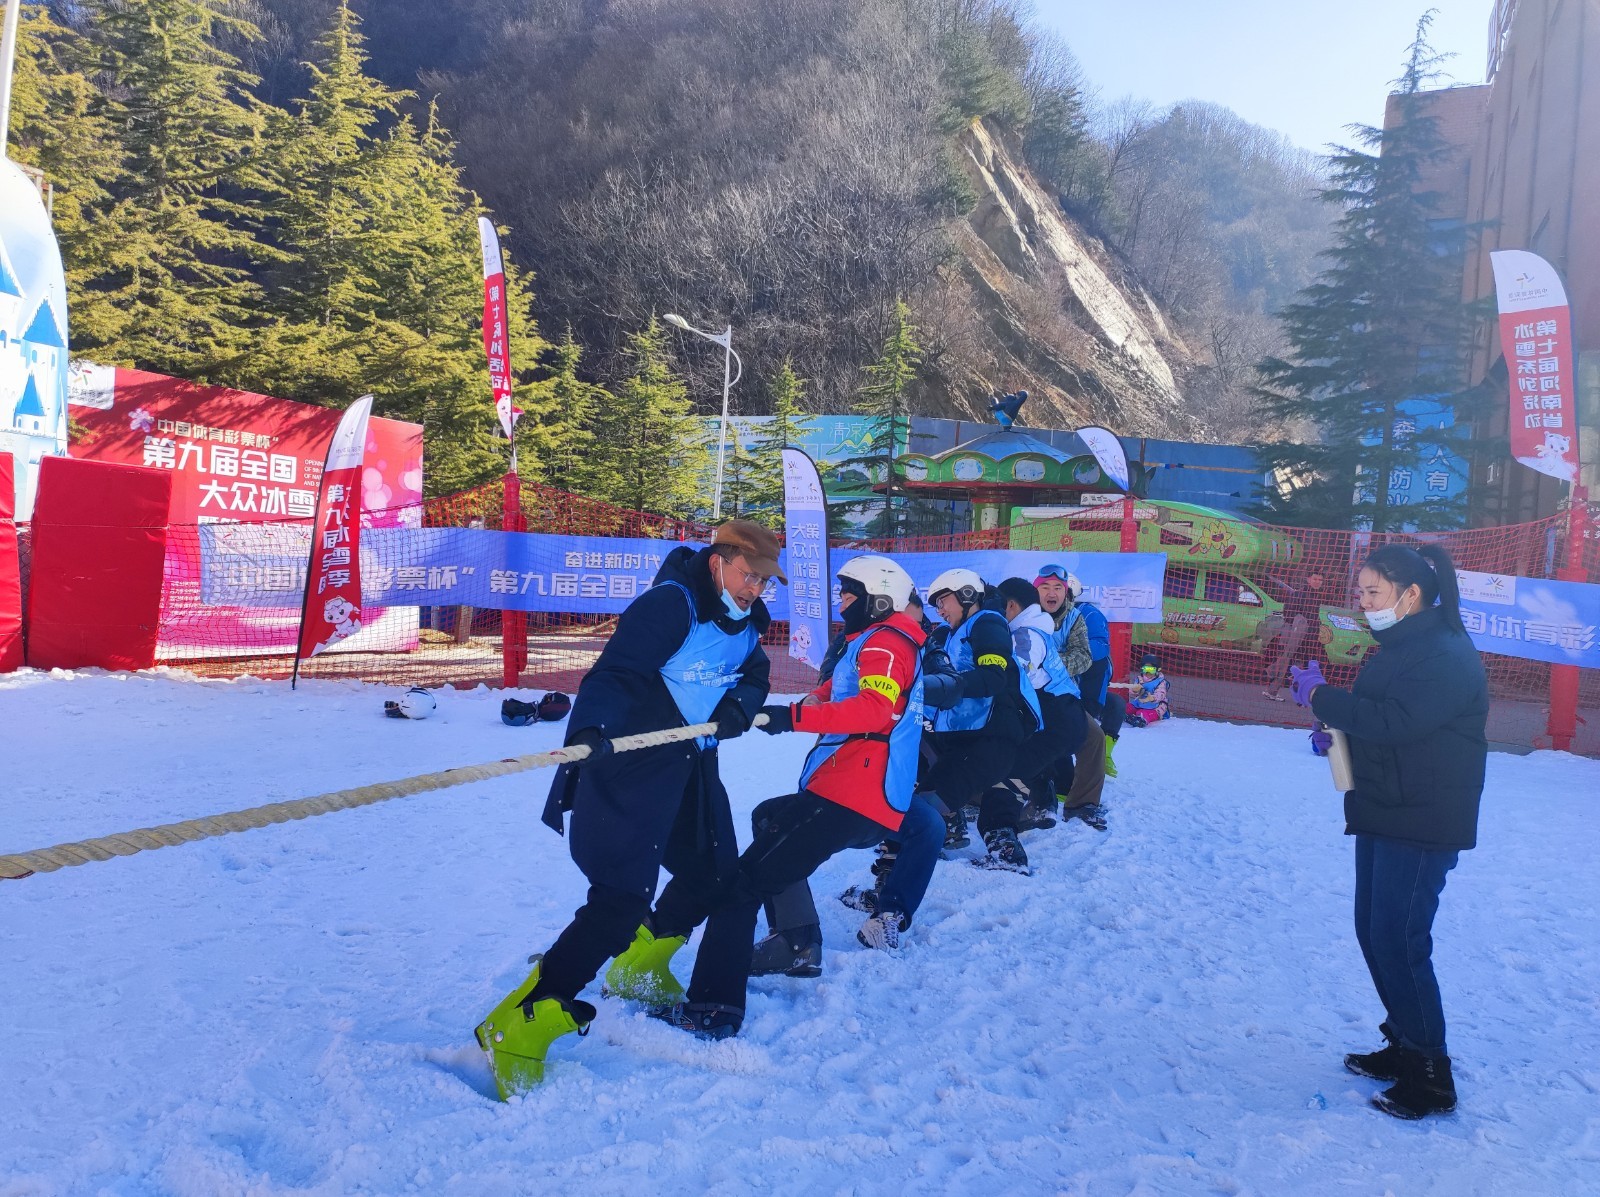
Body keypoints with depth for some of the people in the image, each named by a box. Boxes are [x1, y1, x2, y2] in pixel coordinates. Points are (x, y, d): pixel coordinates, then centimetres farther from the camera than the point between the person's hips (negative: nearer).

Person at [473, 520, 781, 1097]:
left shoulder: (743, 621, 7)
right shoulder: (670, 604, -19)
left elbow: (754, 672, 11)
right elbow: (614, 672, -26)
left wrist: (739, 704, -12)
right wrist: (589, 731, -44)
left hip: (692, 765, 9)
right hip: (632, 764, -9)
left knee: (714, 875, 17)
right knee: (620, 901, -16)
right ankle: (519, 1024, -7)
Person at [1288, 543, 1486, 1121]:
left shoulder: (1448, 655, -18)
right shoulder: (1398, 647, 13)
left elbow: (1395, 722, -28)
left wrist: (1320, 696, -20)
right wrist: (1335, 731, 2)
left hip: (1423, 825, -10)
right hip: (1382, 815, 10)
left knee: (1399, 942, -5)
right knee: (1373, 932, 14)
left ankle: (1431, 1078, 9)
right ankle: (1404, 1046, 29)